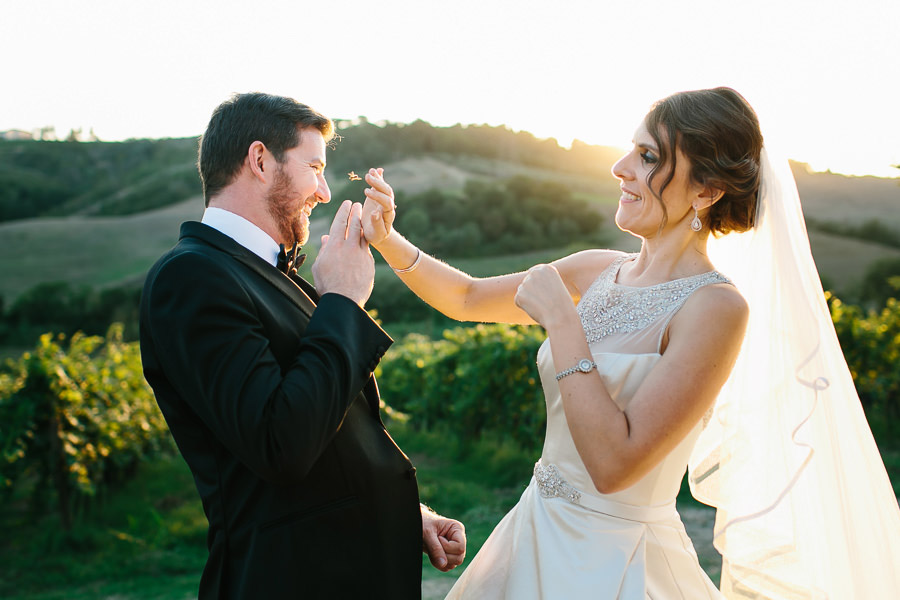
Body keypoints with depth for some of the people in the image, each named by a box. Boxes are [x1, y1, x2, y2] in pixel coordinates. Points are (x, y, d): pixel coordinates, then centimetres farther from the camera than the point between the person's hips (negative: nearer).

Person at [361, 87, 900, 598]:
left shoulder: (717, 308, -21)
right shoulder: (601, 272, -1)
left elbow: (614, 463, -26)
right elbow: (468, 299, 9)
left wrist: (561, 320, -24)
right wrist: (390, 241, -5)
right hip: (538, 532, 7)